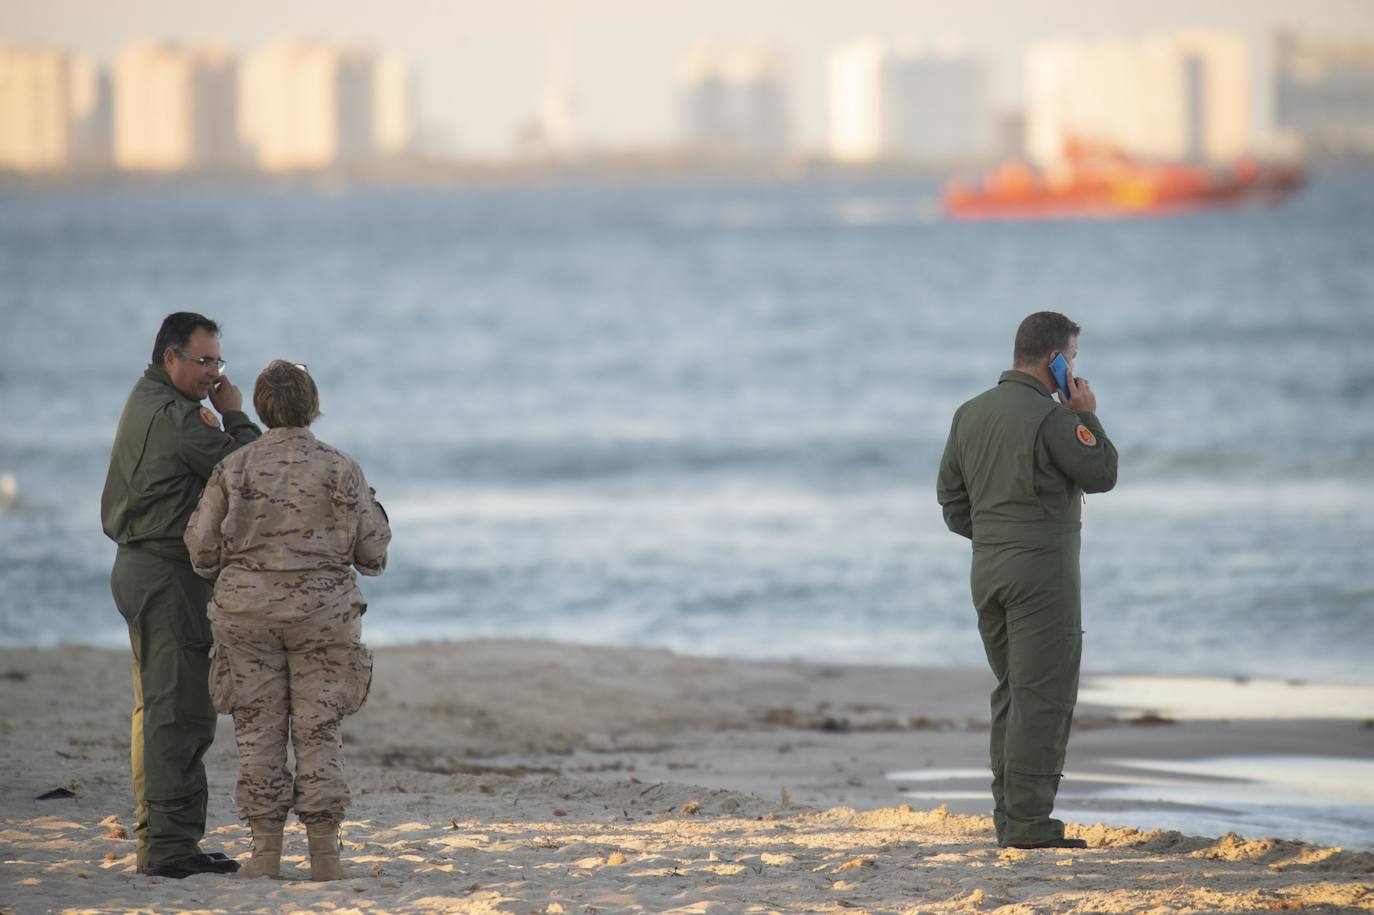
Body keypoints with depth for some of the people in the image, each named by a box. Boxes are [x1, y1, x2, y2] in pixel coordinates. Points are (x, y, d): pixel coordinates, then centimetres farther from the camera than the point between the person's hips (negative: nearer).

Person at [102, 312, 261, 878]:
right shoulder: (174, 416, -17)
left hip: (139, 569, 11)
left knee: (158, 711, 14)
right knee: (180, 712, -11)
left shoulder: (143, 406, 16)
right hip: (167, 575, -11)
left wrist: (216, 428, 7)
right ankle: (171, 846, -13)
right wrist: (235, 416, -2)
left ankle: (158, 841, 18)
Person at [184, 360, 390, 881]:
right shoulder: (340, 469, -4)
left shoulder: (233, 470, -1)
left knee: (259, 733, 6)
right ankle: (323, 854, 0)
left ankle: (265, 852, 1)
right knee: (318, 734, 4)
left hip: (248, 612, 1)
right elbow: (371, 553, -3)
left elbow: (203, 550, -2)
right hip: (320, 614, -1)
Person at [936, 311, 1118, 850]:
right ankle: (1029, 824, -10)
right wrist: (1087, 417, 2)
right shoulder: (1051, 417, -15)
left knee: (1012, 693, 15)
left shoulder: (970, 414, 9)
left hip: (988, 570, 8)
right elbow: (1102, 475, -8)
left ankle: (1009, 816, 16)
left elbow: (952, 499, 14)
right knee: (1043, 695, -6)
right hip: (1041, 568, -8)